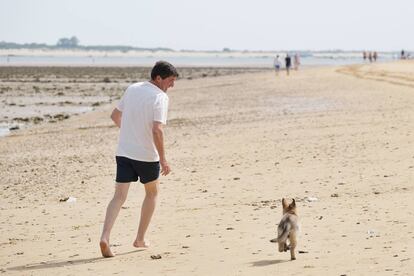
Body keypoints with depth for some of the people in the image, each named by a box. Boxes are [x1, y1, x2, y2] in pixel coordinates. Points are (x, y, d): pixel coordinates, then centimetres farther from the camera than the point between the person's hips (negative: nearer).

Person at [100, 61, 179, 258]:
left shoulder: (132, 89, 8)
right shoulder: (160, 97, -13)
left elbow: (115, 115, 19)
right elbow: (157, 130, -23)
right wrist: (163, 159, -17)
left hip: (123, 151, 5)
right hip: (147, 155, -4)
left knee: (119, 196, 0)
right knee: (151, 193, 19)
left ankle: (105, 237, -20)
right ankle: (140, 239, 22)